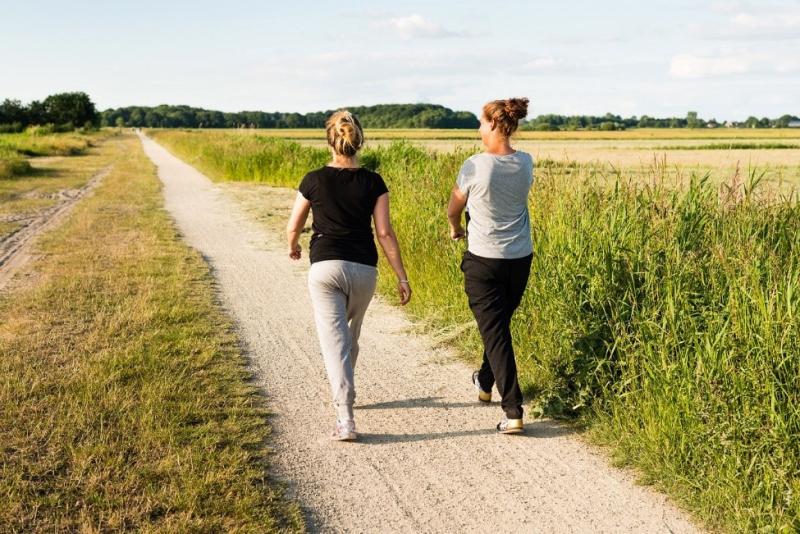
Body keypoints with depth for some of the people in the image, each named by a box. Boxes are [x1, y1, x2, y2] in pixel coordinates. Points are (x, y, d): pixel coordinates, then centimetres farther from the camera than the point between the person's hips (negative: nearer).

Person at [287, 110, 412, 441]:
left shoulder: (314, 180, -2)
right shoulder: (373, 183, 0)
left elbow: (293, 227, 7)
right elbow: (384, 232, -4)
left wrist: (293, 247, 30)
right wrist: (402, 277, 1)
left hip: (326, 267, -2)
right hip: (364, 269, 2)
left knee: (334, 340, -5)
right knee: (350, 336, 24)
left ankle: (345, 417, -17)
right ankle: (343, 392, 43)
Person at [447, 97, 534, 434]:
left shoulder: (475, 166, -15)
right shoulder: (526, 163, -2)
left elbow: (453, 208, 1)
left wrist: (455, 229, 23)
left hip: (484, 260, -5)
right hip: (520, 258, 5)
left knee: (495, 333, -2)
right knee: (499, 325, 23)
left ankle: (513, 411, -7)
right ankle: (485, 382, 43)